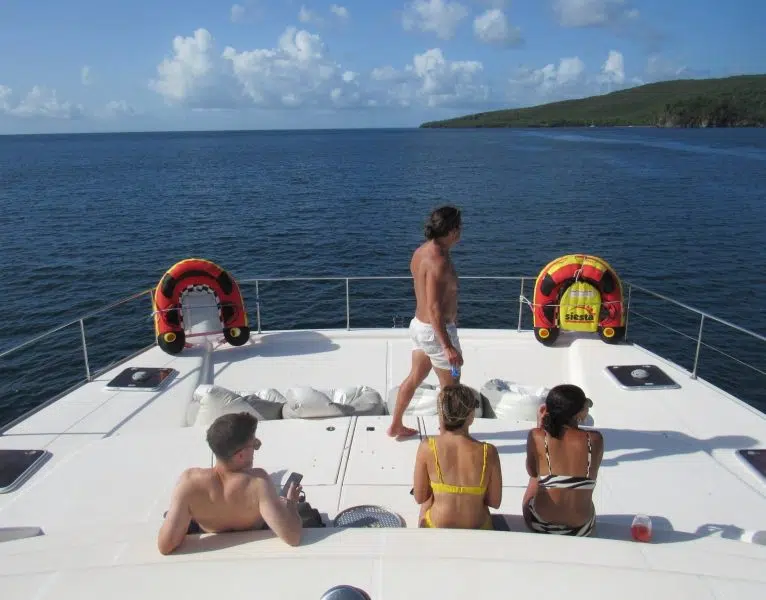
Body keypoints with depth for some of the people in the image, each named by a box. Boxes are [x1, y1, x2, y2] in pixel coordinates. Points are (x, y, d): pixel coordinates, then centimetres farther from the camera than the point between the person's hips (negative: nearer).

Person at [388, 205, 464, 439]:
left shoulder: (421, 251, 3)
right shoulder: (438, 261, -26)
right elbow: (434, 309, -29)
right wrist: (448, 347, -28)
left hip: (419, 325, 9)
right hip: (436, 331, -9)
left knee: (415, 377, 23)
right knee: (451, 386, 9)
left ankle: (396, 426, 36)